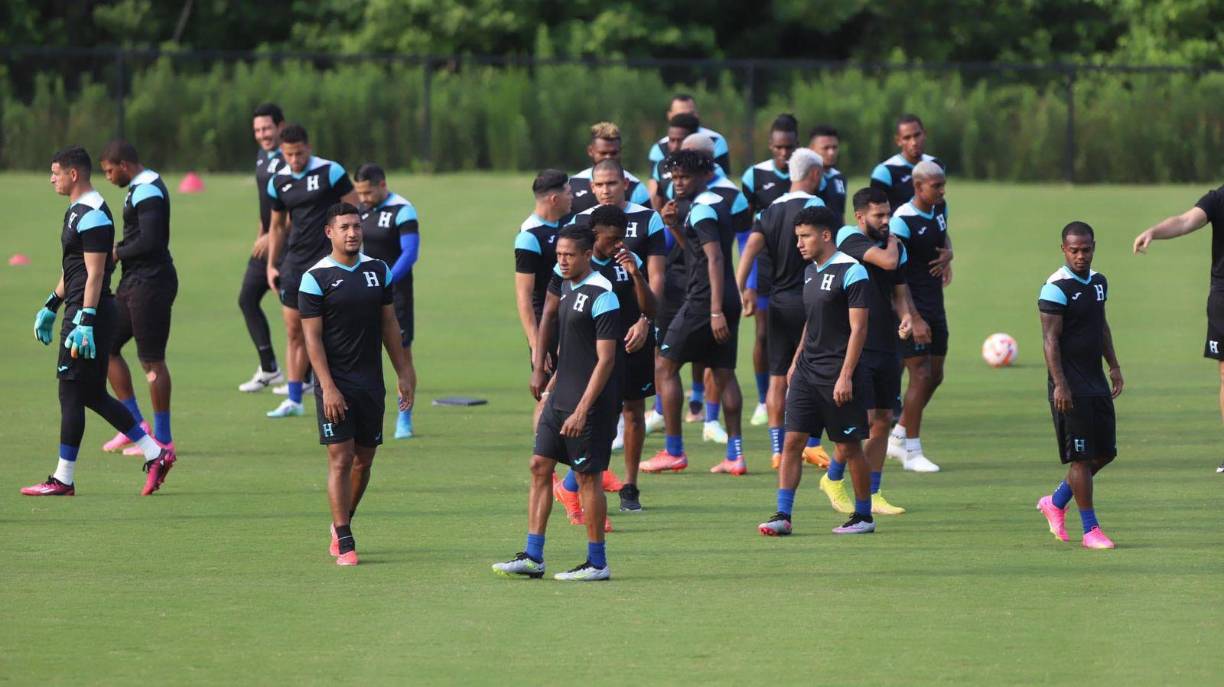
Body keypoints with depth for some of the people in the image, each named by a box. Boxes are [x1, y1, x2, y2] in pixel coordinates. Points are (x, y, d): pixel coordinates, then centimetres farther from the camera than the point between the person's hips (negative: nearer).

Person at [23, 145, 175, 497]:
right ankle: (155, 454, 14)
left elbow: (94, 274, -21)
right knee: (93, 395, 12)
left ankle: (63, 479, 0)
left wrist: (84, 322, -25)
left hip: (90, 314, -11)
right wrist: (50, 307, 29)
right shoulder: (76, 211, 17)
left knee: (72, 394, -5)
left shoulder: (92, 216, -15)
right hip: (79, 312, 11)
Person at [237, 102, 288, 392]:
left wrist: (272, 237, -21)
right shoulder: (263, 157, 13)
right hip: (267, 244, 10)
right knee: (247, 298, 7)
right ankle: (268, 369, 13)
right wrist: (260, 235, 19)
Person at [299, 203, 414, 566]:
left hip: (371, 381, 5)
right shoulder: (316, 278, -7)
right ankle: (344, 541, -5)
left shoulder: (378, 271, 8)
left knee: (364, 459, 9)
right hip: (335, 384, -5)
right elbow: (312, 336, -9)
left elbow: (389, 325, 14)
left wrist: (403, 374, 11)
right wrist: (328, 387, -16)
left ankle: (341, 523, 29)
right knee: (341, 458, -8)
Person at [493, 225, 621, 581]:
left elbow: (605, 359, -18)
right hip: (559, 398, 9)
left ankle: (597, 563, 7)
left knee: (588, 477, -2)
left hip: (589, 403, -9)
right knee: (540, 466, 5)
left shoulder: (601, 295, -15)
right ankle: (532, 557, 8)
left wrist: (582, 410, -21)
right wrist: (549, 384, 19)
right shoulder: (566, 287, 11)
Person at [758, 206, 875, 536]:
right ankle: (783, 515, -2)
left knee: (848, 447, 2)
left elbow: (858, 328, -15)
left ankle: (863, 516, 15)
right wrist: (796, 360, 21)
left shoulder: (851, 272, -12)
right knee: (792, 440, -1)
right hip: (807, 370, 7)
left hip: (838, 374, -7)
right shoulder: (811, 271, 13)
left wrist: (846, 376, -19)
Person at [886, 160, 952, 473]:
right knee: (921, 375, -9)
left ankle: (898, 436, 25)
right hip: (911, 306, -8)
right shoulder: (903, 221, -19)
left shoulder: (940, 208, 6)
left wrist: (947, 254, 3)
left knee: (935, 376, 11)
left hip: (934, 306, 8)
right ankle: (912, 453, 0)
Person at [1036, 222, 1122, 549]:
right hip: (1070, 386, -8)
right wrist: (1059, 384, -21)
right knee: (1081, 457, -5)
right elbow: (1050, 338, -16)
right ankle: (1090, 530, 1)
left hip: (1096, 381, 8)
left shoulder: (1098, 282, 11)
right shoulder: (1056, 288, -13)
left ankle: (1056, 503, 27)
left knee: (1104, 452, 11)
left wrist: (1114, 366, 19)